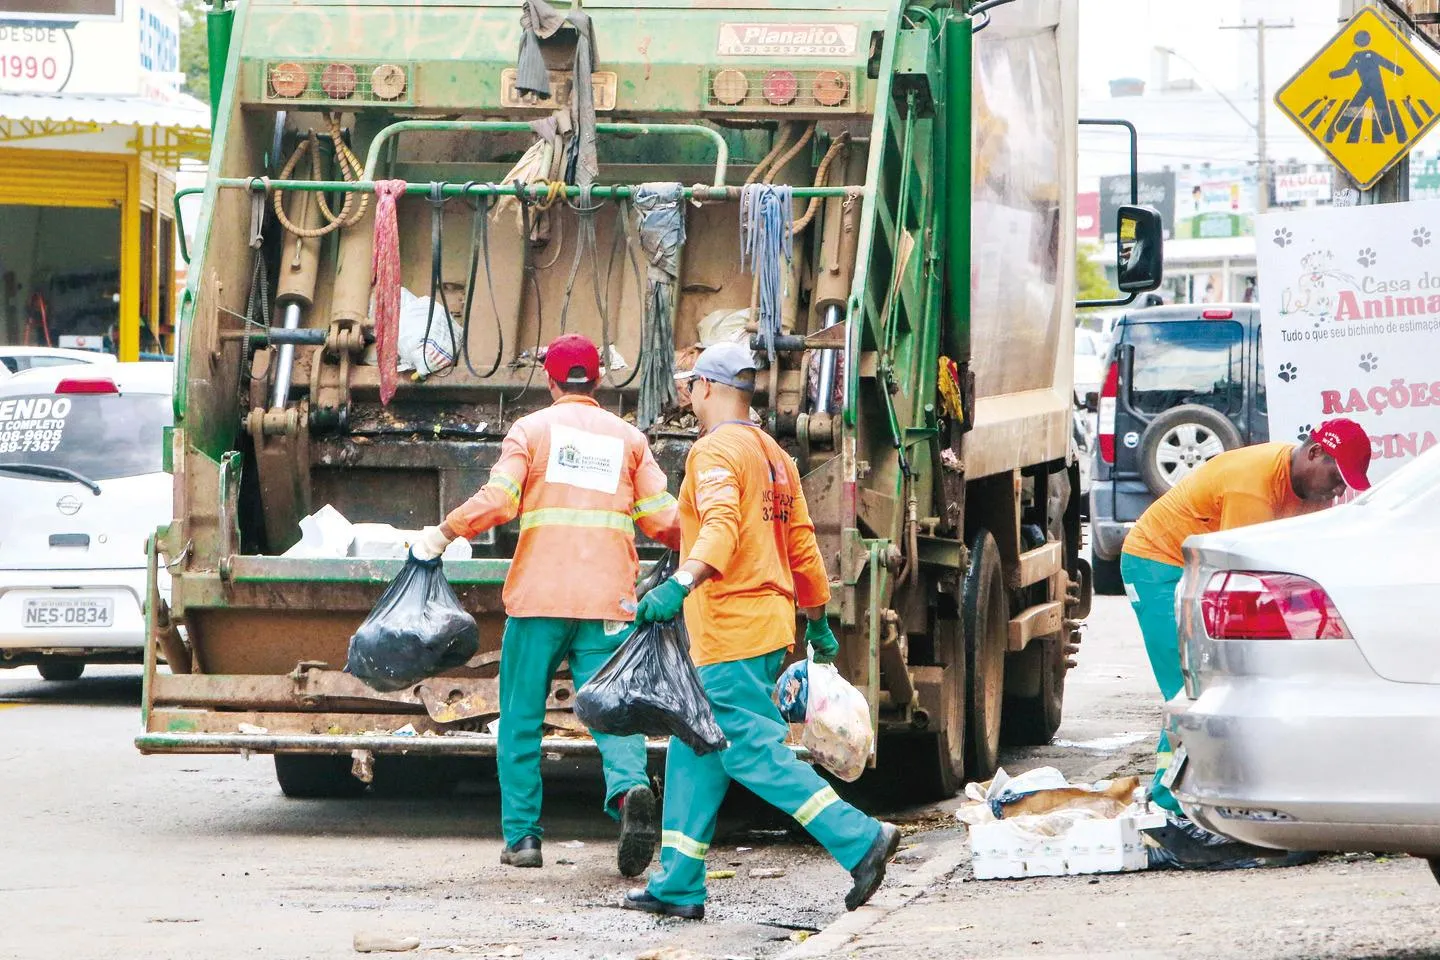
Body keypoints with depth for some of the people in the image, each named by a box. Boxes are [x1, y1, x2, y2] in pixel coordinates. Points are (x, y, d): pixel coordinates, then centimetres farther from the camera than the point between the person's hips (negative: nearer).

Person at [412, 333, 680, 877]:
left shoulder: (531, 430, 6)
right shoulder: (629, 438, 13)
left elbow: (497, 501, -8)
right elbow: (663, 517, 8)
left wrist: (446, 532, 4)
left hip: (539, 595, -1)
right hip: (609, 600, 1)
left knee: (522, 719, 8)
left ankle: (522, 836, 8)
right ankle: (630, 787, -32)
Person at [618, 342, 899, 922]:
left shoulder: (716, 450, -11)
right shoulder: (774, 456, 18)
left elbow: (722, 526, -28)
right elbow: (801, 544, 24)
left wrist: (680, 585, -41)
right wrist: (818, 621, 31)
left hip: (732, 631, -10)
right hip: (770, 624, 10)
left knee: (754, 751, -10)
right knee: (695, 752, 12)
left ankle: (861, 839, -15)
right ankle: (678, 885, 12)